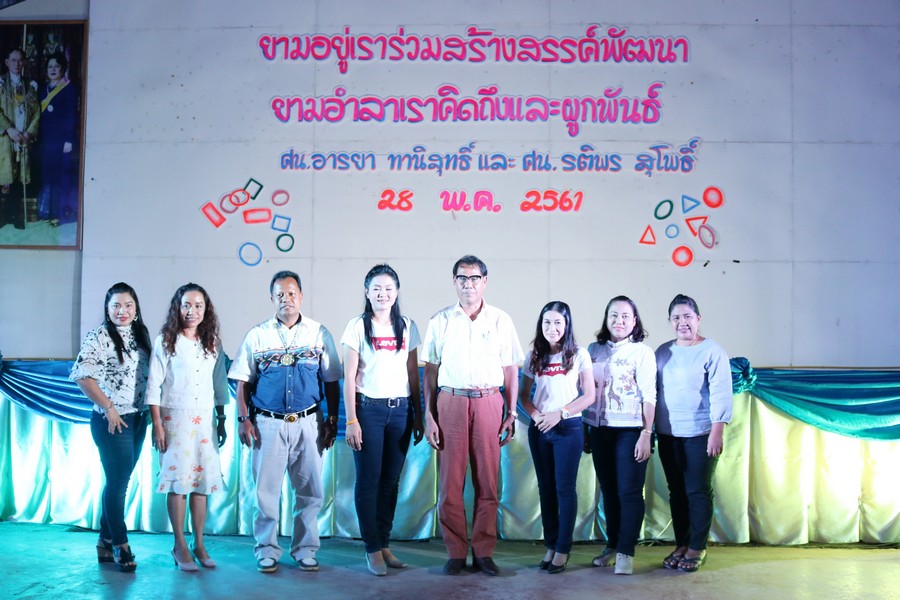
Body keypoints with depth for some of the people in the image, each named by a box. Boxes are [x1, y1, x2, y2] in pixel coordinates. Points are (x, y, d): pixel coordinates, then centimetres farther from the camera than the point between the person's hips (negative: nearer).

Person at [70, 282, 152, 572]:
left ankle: (105, 542, 25)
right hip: (112, 421, -7)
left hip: (137, 419, 7)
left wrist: (149, 409, 7)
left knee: (118, 482, 14)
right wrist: (108, 408, -15)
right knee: (118, 482, -1)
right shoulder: (99, 336, -10)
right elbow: (82, 375, -16)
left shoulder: (141, 334, 9)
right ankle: (120, 545, 11)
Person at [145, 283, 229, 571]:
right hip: (174, 419, -3)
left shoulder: (213, 343, 10)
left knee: (202, 482, 5)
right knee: (177, 482, -2)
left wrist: (222, 421, 11)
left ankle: (199, 544, 14)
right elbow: (153, 386, -4)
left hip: (205, 421, 3)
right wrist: (157, 424, -9)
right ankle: (180, 546, 9)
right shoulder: (165, 341, -2)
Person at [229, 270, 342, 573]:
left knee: (310, 490, 6)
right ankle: (267, 549, 17)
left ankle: (305, 548, 20)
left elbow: (331, 381, 7)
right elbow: (243, 382, 5)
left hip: (308, 423, 1)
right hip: (268, 423, -1)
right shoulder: (257, 335, 3)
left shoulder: (319, 334, 5)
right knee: (266, 489, 3)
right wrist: (244, 419, -2)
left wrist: (332, 420, 3)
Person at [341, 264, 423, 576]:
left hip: (400, 410, 3)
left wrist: (418, 415, 8)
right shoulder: (357, 327, -2)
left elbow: (413, 374, 11)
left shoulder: (407, 327, 8)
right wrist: (351, 420, -9)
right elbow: (349, 377, -4)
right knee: (368, 480, 1)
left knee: (391, 480, 8)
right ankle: (373, 548, 11)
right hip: (368, 408, -3)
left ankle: (385, 543, 18)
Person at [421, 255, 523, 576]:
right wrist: (429, 416, 0)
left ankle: (483, 552, 13)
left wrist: (511, 413, 3)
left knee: (488, 482, 2)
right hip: (451, 402, 0)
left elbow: (511, 370, 10)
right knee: (451, 481, 1)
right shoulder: (440, 321, 7)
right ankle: (456, 552, 12)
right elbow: (430, 371, 7)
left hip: (489, 402, 0)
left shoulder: (501, 320, 8)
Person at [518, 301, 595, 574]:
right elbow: (524, 395, 9)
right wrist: (535, 415, -10)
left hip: (568, 428, -3)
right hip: (539, 429, 4)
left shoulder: (579, 355, -2)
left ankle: (563, 549, 7)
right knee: (546, 487, 9)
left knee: (564, 488, -1)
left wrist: (560, 413, -14)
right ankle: (550, 545, 19)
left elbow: (589, 396, -4)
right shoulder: (534, 356, 7)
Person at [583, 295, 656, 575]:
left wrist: (646, 433, -12)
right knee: (608, 491, 11)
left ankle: (626, 552, 1)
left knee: (629, 492, -4)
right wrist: (584, 430, 9)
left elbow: (649, 396, -6)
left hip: (630, 431, -4)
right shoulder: (594, 350, 9)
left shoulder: (642, 352, -2)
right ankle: (612, 545, 22)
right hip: (600, 430, 4)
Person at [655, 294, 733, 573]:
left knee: (698, 492, 2)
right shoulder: (663, 352, 10)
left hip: (700, 434, -5)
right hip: (668, 434, 5)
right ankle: (681, 545, 21)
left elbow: (721, 393, -11)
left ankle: (697, 548, 12)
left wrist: (717, 431, -16)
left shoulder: (711, 351, -6)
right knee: (676, 492, 10)